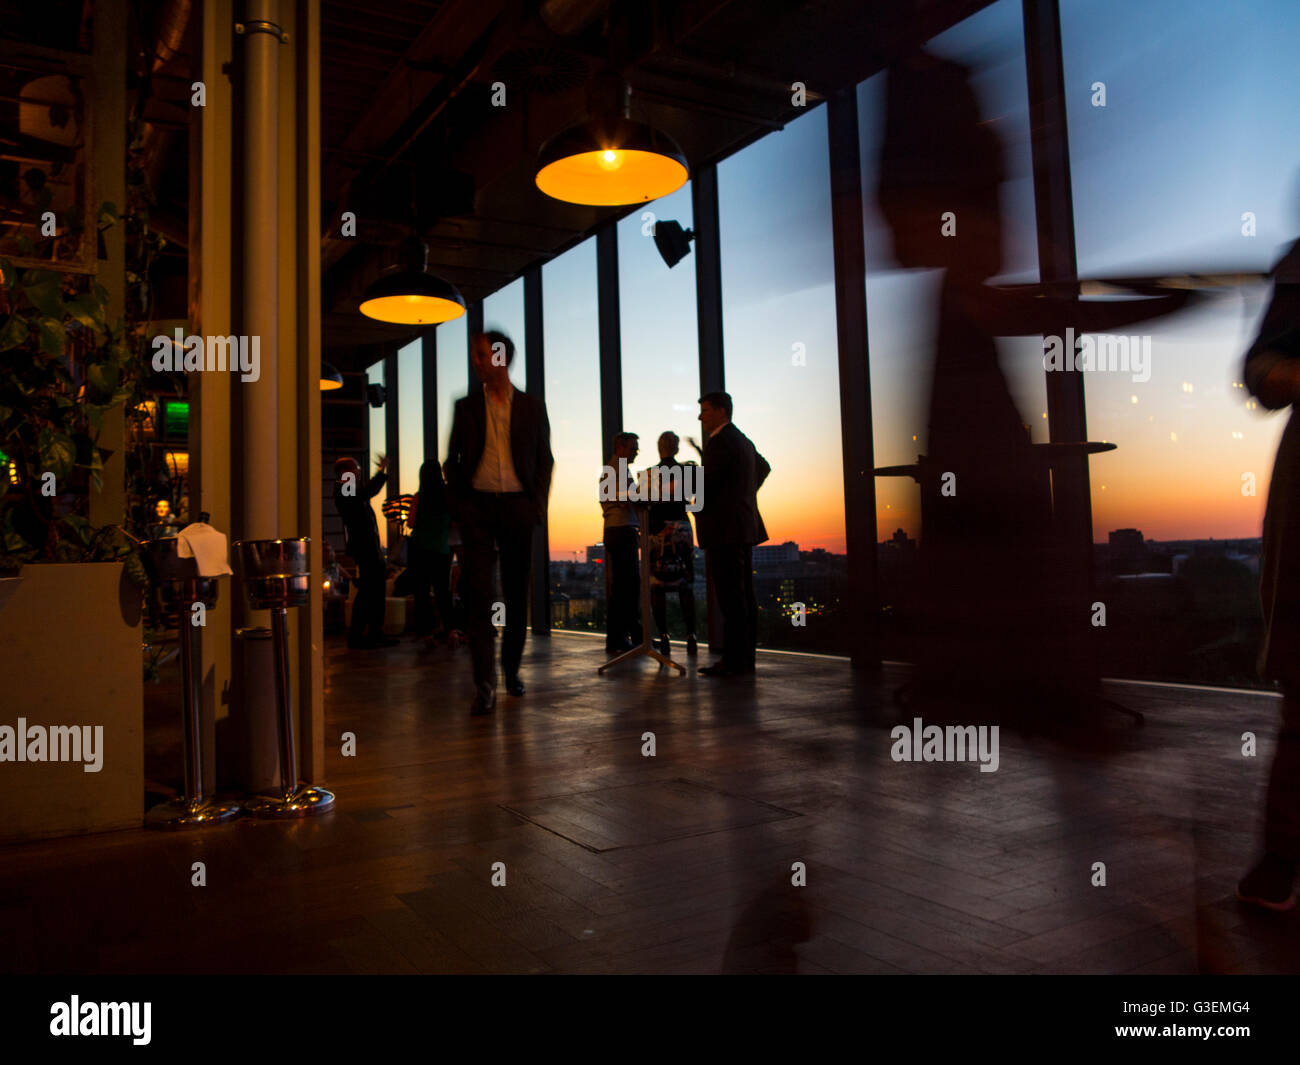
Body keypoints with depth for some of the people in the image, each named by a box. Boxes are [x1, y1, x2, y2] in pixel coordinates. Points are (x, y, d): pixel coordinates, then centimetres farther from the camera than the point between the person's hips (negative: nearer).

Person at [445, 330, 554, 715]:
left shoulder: (531, 407, 9)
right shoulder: (466, 407, 10)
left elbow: (545, 460, 10)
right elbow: (453, 459, 12)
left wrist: (537, 505, -1)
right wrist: (458, 505, 1)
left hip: (517, 506, 1)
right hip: (478, 506, 0)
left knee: (517, 593, 7)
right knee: (478, 590, -11)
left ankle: (512, 666, 26)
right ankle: (484, 683, -12)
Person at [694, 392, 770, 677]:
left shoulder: (720, 441, -12)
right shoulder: (742, 440, 20)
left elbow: (705, 484, -17)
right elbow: (764, 467, 37)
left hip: (725, 530, -10)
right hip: (744, 527, 10)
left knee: (731, 597, -9)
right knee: (743, 594, 10)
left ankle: (733, 660, -8)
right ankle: (746, 656, 14)